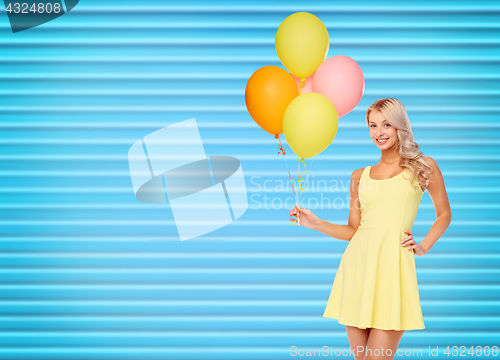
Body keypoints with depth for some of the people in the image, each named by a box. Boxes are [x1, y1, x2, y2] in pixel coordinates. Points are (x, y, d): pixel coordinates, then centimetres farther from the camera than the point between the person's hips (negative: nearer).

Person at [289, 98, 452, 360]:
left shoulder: (423, 167, 9)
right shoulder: (360, 176, 15)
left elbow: (444, 214, 17)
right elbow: (352, 230, 15)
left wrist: (424, 247, 4)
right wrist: (317, 224, 2)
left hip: (392, 264, -3)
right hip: (357, 263, 4)